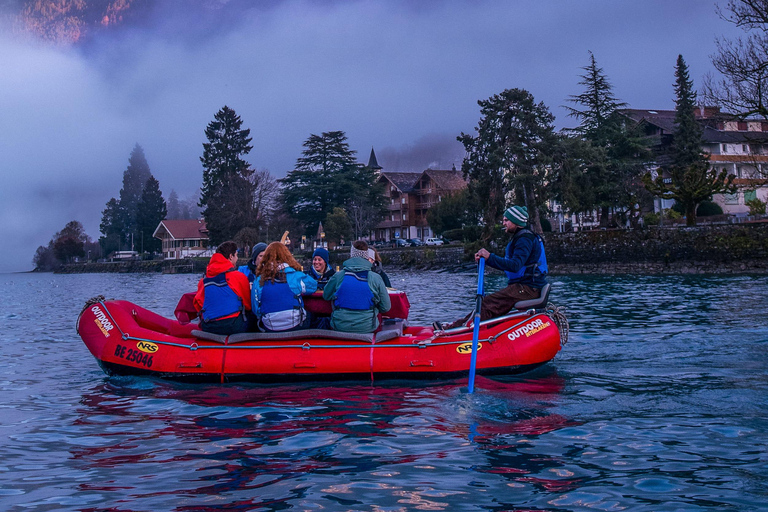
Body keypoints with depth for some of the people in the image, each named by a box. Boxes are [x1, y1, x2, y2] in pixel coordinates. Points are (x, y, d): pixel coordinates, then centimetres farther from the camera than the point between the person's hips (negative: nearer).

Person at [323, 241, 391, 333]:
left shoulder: (337, 276, -3)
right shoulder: (376, 278, -4)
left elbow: (326, 296, 15)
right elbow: (386, 307, 2)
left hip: (340, 327, 1)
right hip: (368, 328, -1)